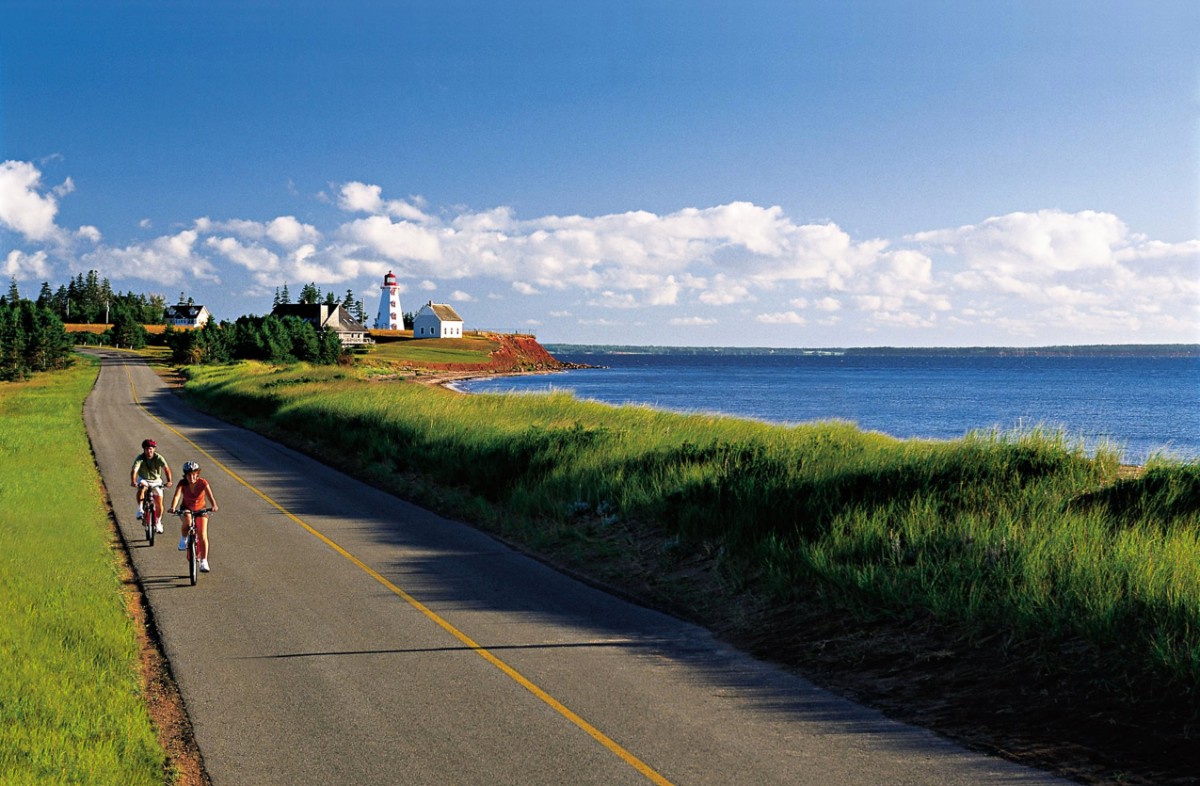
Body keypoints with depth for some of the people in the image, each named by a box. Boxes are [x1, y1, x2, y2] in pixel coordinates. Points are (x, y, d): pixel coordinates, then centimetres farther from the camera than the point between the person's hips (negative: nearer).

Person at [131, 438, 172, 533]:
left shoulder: (158, 458, -20)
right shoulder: (140, 458, -20)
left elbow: (166, 468, -34)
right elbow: (134, 470, -34)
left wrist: (169, 481, -51)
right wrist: (133, 481, -53)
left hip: (156, 481, 1)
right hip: (144, 479, -1)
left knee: (159, 503, -4)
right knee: (141, 487, -37)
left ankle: (158, 522, 18)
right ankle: (140, 510, -27)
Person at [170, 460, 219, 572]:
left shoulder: (202, 482, -20)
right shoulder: (182, 483, -19)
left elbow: (210, 496, -30)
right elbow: (177, 496, -33)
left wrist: (214, 506, -50)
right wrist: (173, 507, -52)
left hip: (200, 509, 0)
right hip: (186, 509, 0)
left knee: (202, 535, -14)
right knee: (187, 520, -36)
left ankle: (204, 561, -6)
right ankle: (183, 539, -8)